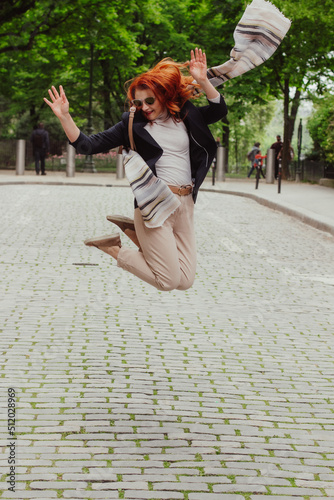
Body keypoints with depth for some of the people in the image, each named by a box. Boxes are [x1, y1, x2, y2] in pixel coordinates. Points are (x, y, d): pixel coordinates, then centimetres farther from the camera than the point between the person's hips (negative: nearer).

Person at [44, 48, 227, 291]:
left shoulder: (184, 115, 11)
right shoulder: (132, 124, 1)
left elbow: (219, 111, 8)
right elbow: (88, 145, -1)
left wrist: (202, 81, -6)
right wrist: (64, 116, -13)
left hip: (185, 203, 5)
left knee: (184, 281, 5)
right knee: (168, 280, -9)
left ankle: (133, 230, 19)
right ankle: (114, 248, 13)